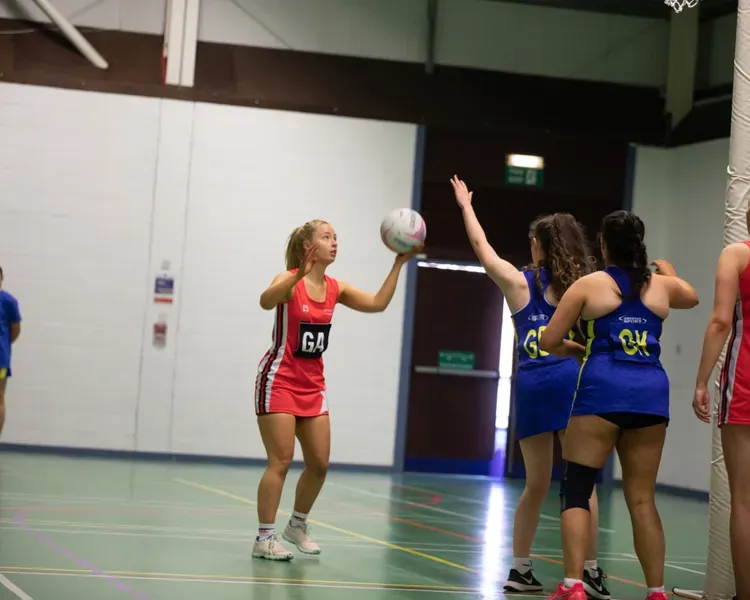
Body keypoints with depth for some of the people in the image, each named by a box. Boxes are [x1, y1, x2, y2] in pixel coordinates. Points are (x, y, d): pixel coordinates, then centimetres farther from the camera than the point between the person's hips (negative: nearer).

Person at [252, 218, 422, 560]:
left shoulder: (335, 289, 5)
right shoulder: (289, 280, -14)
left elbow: (378, 303, 3)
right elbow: (266, 301, -35)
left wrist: (398, 264, -4)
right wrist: (299, 274, -50)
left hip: (312, 385, 7)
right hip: (279, 380, -7)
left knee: (319, 464, 6)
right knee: (281, 461, -10)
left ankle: (297, 525, 25)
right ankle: (264, 538, -2)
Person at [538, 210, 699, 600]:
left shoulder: (588, 285, 4)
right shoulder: (662, 286, 14)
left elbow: (549, 342, 4)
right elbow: (691, 298, 39)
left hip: (603, 390, -4)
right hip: (651, 392, 4)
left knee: (576, 489, 1)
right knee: (642, 499, 10)